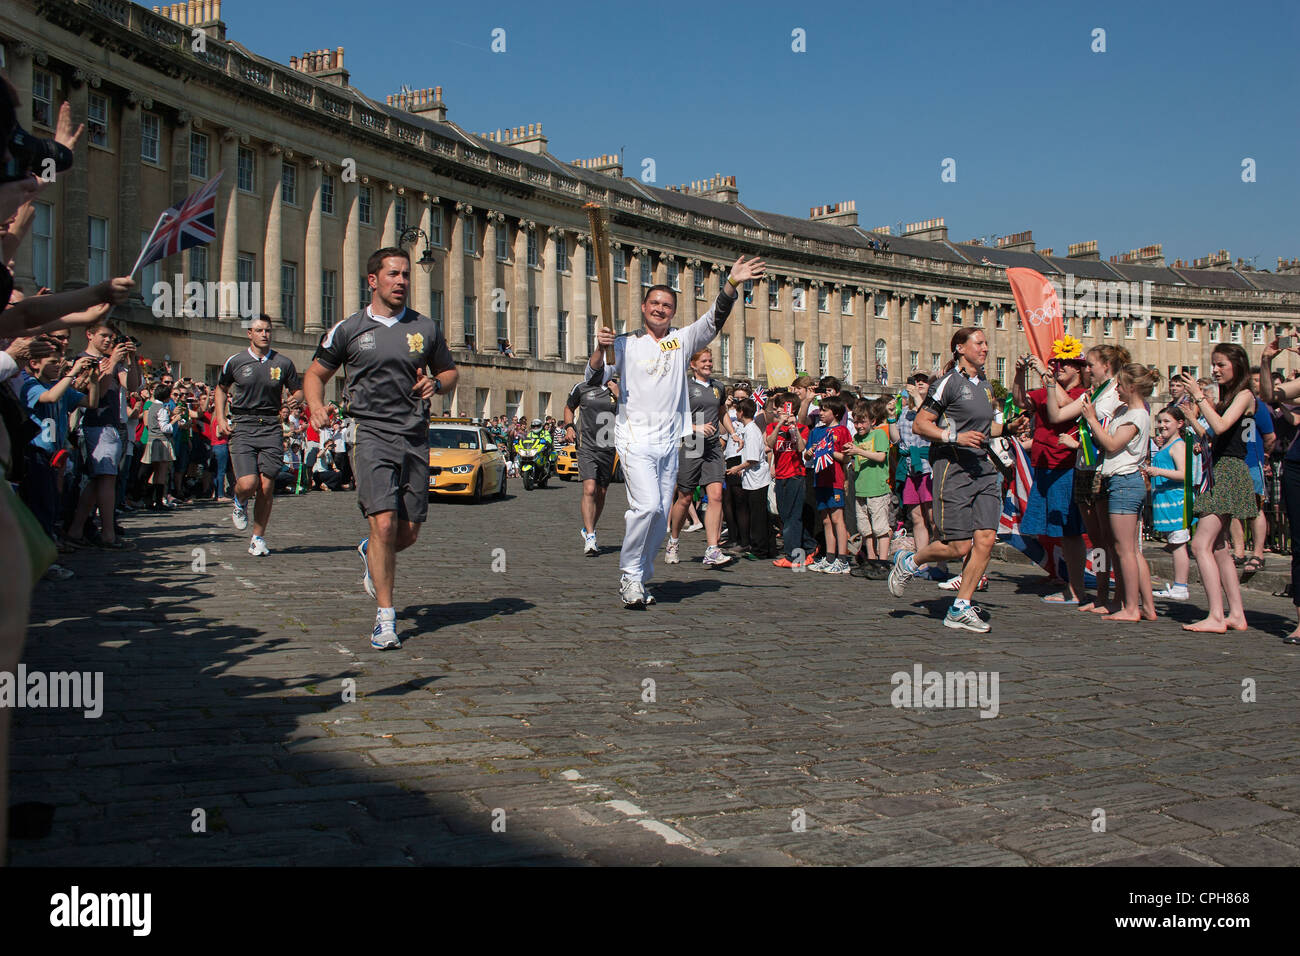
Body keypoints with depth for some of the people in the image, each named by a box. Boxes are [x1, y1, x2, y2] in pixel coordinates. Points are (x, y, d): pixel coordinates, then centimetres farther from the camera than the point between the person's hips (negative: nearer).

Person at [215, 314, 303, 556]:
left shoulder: (283, 363, 6)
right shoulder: (235, 362, 4)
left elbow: (298, 390, 17)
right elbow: (221, 388, 20)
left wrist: (293, 400, -7)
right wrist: (221, 418, 8)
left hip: (271, 427, 1)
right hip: (242, 428, -1)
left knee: (266, 488, 0)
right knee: (248, 484, -16)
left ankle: (258, 538, 15)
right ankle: (240, 502, 22)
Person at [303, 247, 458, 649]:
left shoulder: (425, 328, 11)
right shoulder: (348, 330, 5)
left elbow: (449, 371, 21)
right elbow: (315, 374, 14)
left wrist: (436, 384, -3)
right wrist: (316, 406, -6)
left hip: (415, 438, 3)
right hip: (372, 435, -3)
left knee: (408, 533, 5)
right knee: (384, 523, -17)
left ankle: (371, 555, 41)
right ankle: (385, 617, -7)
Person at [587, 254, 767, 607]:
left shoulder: (682, 341, 12)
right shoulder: (626, 344, 5)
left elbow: (714, 320, -2)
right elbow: (595, 379, -2)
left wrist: (731, 284, -16)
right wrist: (600, 348, -20)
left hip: (669, 442, 5)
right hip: (635, 439, -4)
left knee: (661, 515, 6)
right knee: (647, 505, -20)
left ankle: (639, 580, 18)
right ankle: (630, 574, -5)